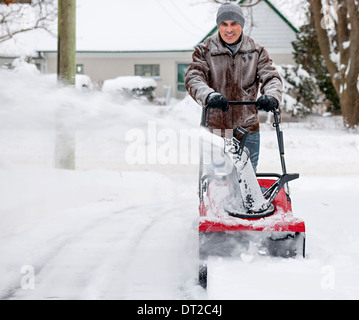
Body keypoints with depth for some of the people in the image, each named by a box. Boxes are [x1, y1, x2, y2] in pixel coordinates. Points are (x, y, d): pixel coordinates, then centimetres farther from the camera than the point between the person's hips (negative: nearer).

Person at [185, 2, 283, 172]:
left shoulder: (256, 51, 8)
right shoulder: (205, 51, 2)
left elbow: (271, 77, -1)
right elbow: (193, 78, -11)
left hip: (248, 131, 2)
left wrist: (271, 96, -26)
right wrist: (209, 96, -33)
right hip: (215, 129, -2)